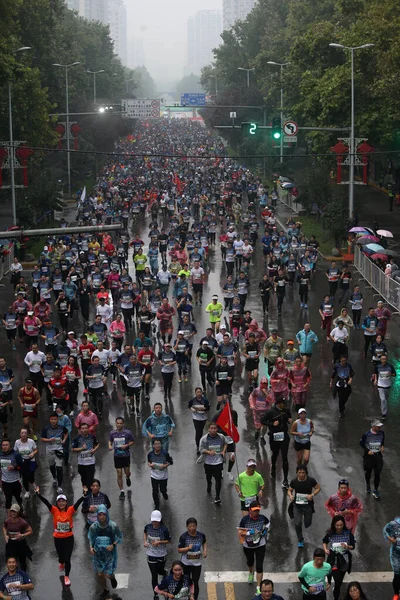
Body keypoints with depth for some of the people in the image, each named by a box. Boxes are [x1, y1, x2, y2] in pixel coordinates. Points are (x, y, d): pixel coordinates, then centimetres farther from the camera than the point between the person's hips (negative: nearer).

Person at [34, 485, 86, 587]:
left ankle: (67, 577, 18)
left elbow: (78, 502, -21)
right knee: (61, 556, 17)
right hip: (58, 538, 1)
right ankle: (61, 563, 56)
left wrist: (84, 494, -37)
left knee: (67, 559, -2)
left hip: (69, 538, -1)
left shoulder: (70, 510, -9)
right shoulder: (54, 510, -8)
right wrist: (38, 494, -31)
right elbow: (45, 502, -19)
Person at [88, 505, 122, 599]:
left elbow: (120, 537, -5)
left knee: (108, 575, -1)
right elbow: (90, 538, 2)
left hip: (110, 554, -2)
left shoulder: (113, 526, -20)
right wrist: (91, 547, -15)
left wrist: (113, 545, -21)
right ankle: (105, 590, 42)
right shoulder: (93, 527, -16)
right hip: (98, 554, 2)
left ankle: (112, 578, 38)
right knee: (100, 574, 14)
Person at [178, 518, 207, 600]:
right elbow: (179, 550, -11)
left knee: (195, 583, 1)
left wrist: (205, 550, -3)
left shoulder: (201, 535, -9)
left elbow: (204, 542, 14)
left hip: (197, 563, 1)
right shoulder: (183, 536, -17)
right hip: (186, 563, -1)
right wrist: (188, 548, -28)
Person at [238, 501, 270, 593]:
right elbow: (240, 533, -17)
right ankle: (251, 574, 61)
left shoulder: (262, 518, -15)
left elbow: (268, 522, 10)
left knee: (259, 567, -7)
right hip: (248, 546, 1)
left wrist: (266, 529, -6)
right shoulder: (244, 520, -21)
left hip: (260, 545, -1)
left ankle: (259, 587, 2)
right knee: (250, 562, 28)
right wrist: (248, 533, -32)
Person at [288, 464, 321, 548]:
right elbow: (289, 490, 6)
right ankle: (300, 540, 14)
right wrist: (290, 496, -16)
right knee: (297, 523, -8)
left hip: (308, 505, 0)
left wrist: (312, 495, -17)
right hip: (297, 505, 0)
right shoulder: (294, 481, -8)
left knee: (308, 523, 9)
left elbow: (318, 488, 0)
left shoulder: (311, 480, -12)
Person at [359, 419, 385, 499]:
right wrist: (367, 450, -15)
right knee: (368, 472, 19)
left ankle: (376, 490, 17)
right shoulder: (366, 434, -19)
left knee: (377, 474, 1)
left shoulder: (381, 433, -9)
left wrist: (382, 446, -7)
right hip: (368, 456, -1)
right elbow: (361, 443, -5)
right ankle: (368, 485, 47)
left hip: (378, 455, 1)